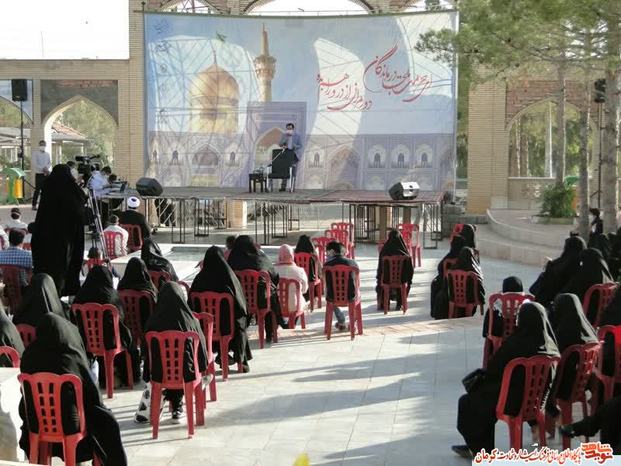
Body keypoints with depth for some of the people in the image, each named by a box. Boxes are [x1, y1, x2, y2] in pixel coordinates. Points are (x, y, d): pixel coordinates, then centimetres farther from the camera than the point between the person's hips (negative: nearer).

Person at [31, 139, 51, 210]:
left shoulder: (47, 153, 16)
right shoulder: (35, 152, 2)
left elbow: (50, 163, 8)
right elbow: (34, 163, -7)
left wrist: (46, 168, -13)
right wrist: (42, 169, -17)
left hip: (46, 174, 4)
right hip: (39, 173, -4)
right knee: (37, 190, -7)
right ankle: (34, 205, -3)